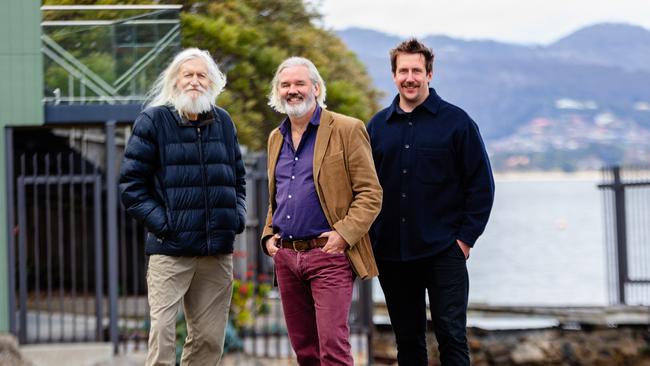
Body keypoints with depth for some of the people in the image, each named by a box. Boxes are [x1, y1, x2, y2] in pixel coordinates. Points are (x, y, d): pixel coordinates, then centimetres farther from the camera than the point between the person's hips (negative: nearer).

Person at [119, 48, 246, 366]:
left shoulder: (223, 122, 14)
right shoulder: (153, 121, 0)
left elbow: (237, 178, 25)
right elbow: (131, 182, -3)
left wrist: (237, 216, 8)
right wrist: (160, 223, -11)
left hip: (218, 252, 5)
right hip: (170, 250, -5)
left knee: (210, 339, 6)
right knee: (162, 332, -13)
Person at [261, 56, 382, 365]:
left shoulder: (347, 130, -4)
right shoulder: (276, 138, 17)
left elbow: (370, 194, -7)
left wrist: (344, 233, -17)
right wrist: (269, 234, 11)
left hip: (328, 255, -6)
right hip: (286, 256, 6)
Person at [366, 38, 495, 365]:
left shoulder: (456, 122, -1)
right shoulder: (378, 126, 9)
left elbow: (481, 185, 0)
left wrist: (466, 238, -6)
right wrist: (369, 240, 5)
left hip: (443, 252, -3)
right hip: (391, 253, 4)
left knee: (451, 337, -6)